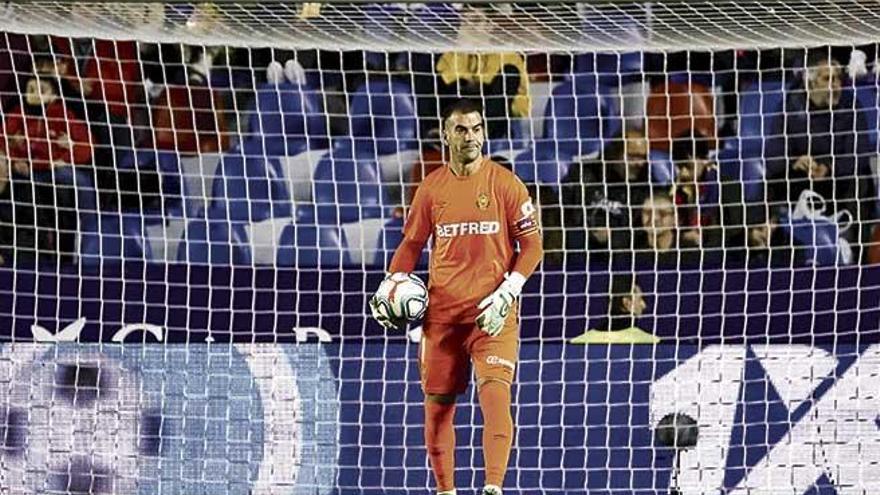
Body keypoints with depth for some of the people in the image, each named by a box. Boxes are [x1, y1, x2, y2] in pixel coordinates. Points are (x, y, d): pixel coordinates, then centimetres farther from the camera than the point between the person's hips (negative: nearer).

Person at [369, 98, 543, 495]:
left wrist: (507, 292, -11)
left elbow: (532, 245, 1)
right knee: (437, 403, 7)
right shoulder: (431, 188, 7)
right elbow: (411, 245, 16)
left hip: (493, 312, -3)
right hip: (441, 311, 3)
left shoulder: (505, 184, -1)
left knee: (496, 395, -18)